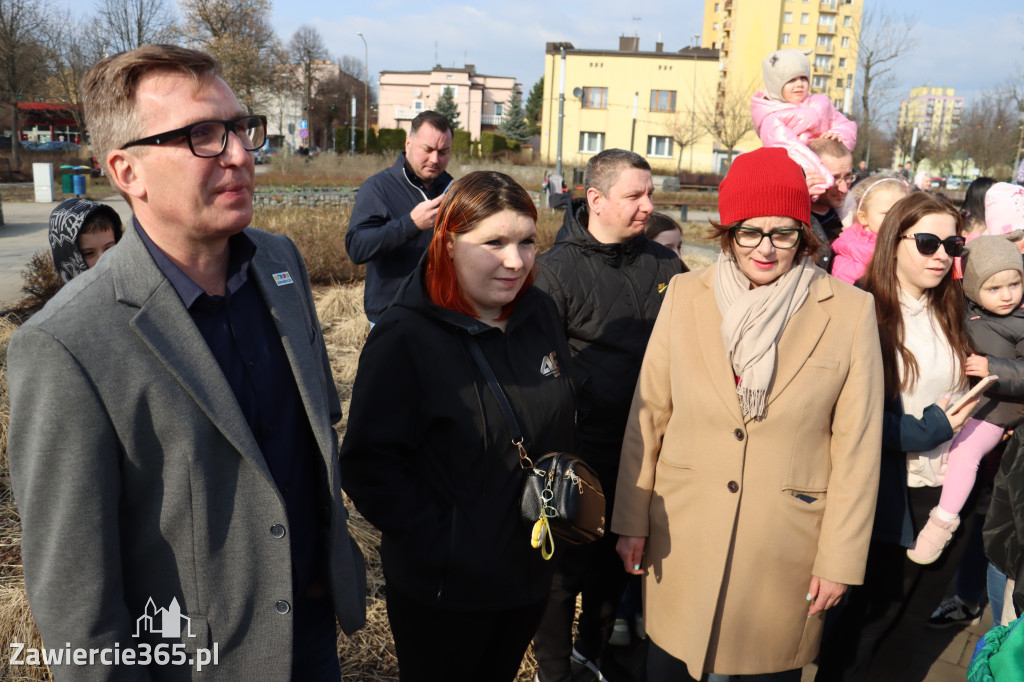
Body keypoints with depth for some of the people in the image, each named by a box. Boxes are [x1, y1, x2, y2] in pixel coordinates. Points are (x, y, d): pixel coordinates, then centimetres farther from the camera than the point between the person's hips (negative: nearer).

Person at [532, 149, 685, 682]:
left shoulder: (665, 266, 3)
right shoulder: (557, 269, -10)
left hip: (645, 449, 5)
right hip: (581, 452, -5)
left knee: (617, 561, 21)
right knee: (567, 567, 10)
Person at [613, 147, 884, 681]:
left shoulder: (849, 311, -7)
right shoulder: (686, 295, -3)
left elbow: (857, 447, -4)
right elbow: (648, 414, 1)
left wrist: (840, 558, -3)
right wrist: (631, 520, 2)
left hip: (787, 546, -1)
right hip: (682, 533, 1)